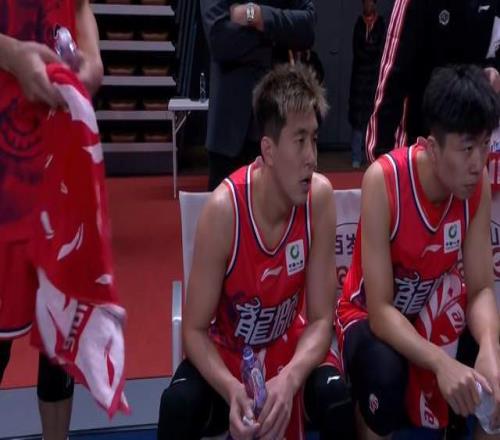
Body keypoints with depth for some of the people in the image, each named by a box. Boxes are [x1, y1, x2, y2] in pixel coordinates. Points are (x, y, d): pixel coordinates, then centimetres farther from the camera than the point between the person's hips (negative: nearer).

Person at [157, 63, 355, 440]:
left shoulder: (319, 197, -19)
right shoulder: (224, 209, -25)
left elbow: (321, 319, -14)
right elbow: (194, 330, -18)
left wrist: (289, 379, -32)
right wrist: (231, 389, -36)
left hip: (288, 348, 2)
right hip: (226, 352, -1)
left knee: (337, 398, -27)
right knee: (178, 406, -30)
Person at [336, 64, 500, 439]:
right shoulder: (383, 180, -29)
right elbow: (380, 309, -29)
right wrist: (441, 362, -44)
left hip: (434, 311, 5)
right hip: (370, 315, -4)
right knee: (385, 373, -36)